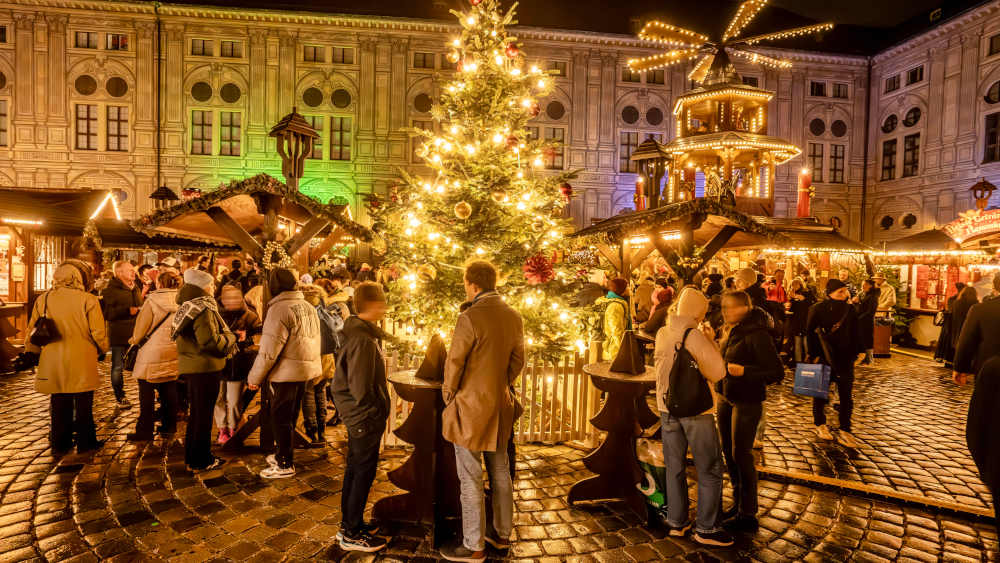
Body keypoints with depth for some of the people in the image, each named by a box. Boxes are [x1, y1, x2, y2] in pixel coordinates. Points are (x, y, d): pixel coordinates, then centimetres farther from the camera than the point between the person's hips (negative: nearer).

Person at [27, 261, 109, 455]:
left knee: (58, 404, 15)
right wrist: (103, 350, 9)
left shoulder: (43, 299, 0)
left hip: (53, 362, 4)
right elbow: (98, 333, -10)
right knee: (83, 404, 7)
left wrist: (33, 351, 23)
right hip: (82, 362, -3)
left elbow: (32, 331, 7)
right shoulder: (88, 300, -12)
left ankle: (59, 444, 23)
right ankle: (85, 442, 16)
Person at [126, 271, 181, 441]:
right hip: (174, 351, 5)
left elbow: (142, 325, -4)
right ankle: (169, 425, 22)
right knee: (169, 390, 14)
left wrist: (134, 340, 15)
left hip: (153, 352, -5)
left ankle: (145, 430, 8)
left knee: (147, 392, 4)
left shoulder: (152, 300, -12)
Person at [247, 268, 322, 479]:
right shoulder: (308, 306, 10)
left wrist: (254, 377, -10)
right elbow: (313, 340, 15)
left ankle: (285, 465, 13)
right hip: (305, 370, 8)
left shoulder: (280, 309, -17)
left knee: (280, 418, 4)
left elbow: (268, 350, -19)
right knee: (290, 416, 20)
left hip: (285, 373, -8)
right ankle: (282, 454, 34)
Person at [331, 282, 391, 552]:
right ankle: (352, 535, 18)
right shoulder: (363, 340, -25)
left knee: (355, 469, 20)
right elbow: (360, 388, -25)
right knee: (363, 474, 3)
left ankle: (349, 524, 35)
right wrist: (377, 414, -14)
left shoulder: (362, 332, 7)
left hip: (358, 417, 10)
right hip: (365, 418, -10)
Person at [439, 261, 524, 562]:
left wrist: (449, 396, 1)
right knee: (500, 472, 19)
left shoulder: (470, 318, -20)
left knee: (470, 480, 5)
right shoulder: (513, 316, 2)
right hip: (501, 405, 7)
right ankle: (502, 533, 34)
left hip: (471, 406, -7)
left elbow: (454, 364, -15)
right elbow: (517, 359, 9)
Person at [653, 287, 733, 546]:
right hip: (695, 409, -6)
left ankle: (676, 521, 25)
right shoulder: (694, 335, -18)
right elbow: (717, 372, -18)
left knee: (674, 467, 16)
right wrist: (711, 341, -7)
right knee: (709, 470, 9)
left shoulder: (662, 333, 2)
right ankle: (706, 528, 16)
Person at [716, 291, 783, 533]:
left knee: (741, 454, 0)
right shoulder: (730, 330, 7)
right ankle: (738, 503, 33)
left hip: (747, 401, -8)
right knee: (728, 452, 16)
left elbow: (777, 372, -19)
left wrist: (744, 371, -28)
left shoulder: (757, 334, -18)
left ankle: (748, 514, 15)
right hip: (726, 398, 8)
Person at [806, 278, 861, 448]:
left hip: (845, 359, 4)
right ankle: (820, 424, 27)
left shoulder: (849, 310, 4)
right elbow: (811, 333, -6)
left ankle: (845, 431, 14)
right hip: (824, 359, -3)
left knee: (847, 396, 4)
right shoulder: (818, 309, -8)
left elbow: (854, 335, 10)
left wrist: (855, 353, 5)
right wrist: (815, 355, -11)